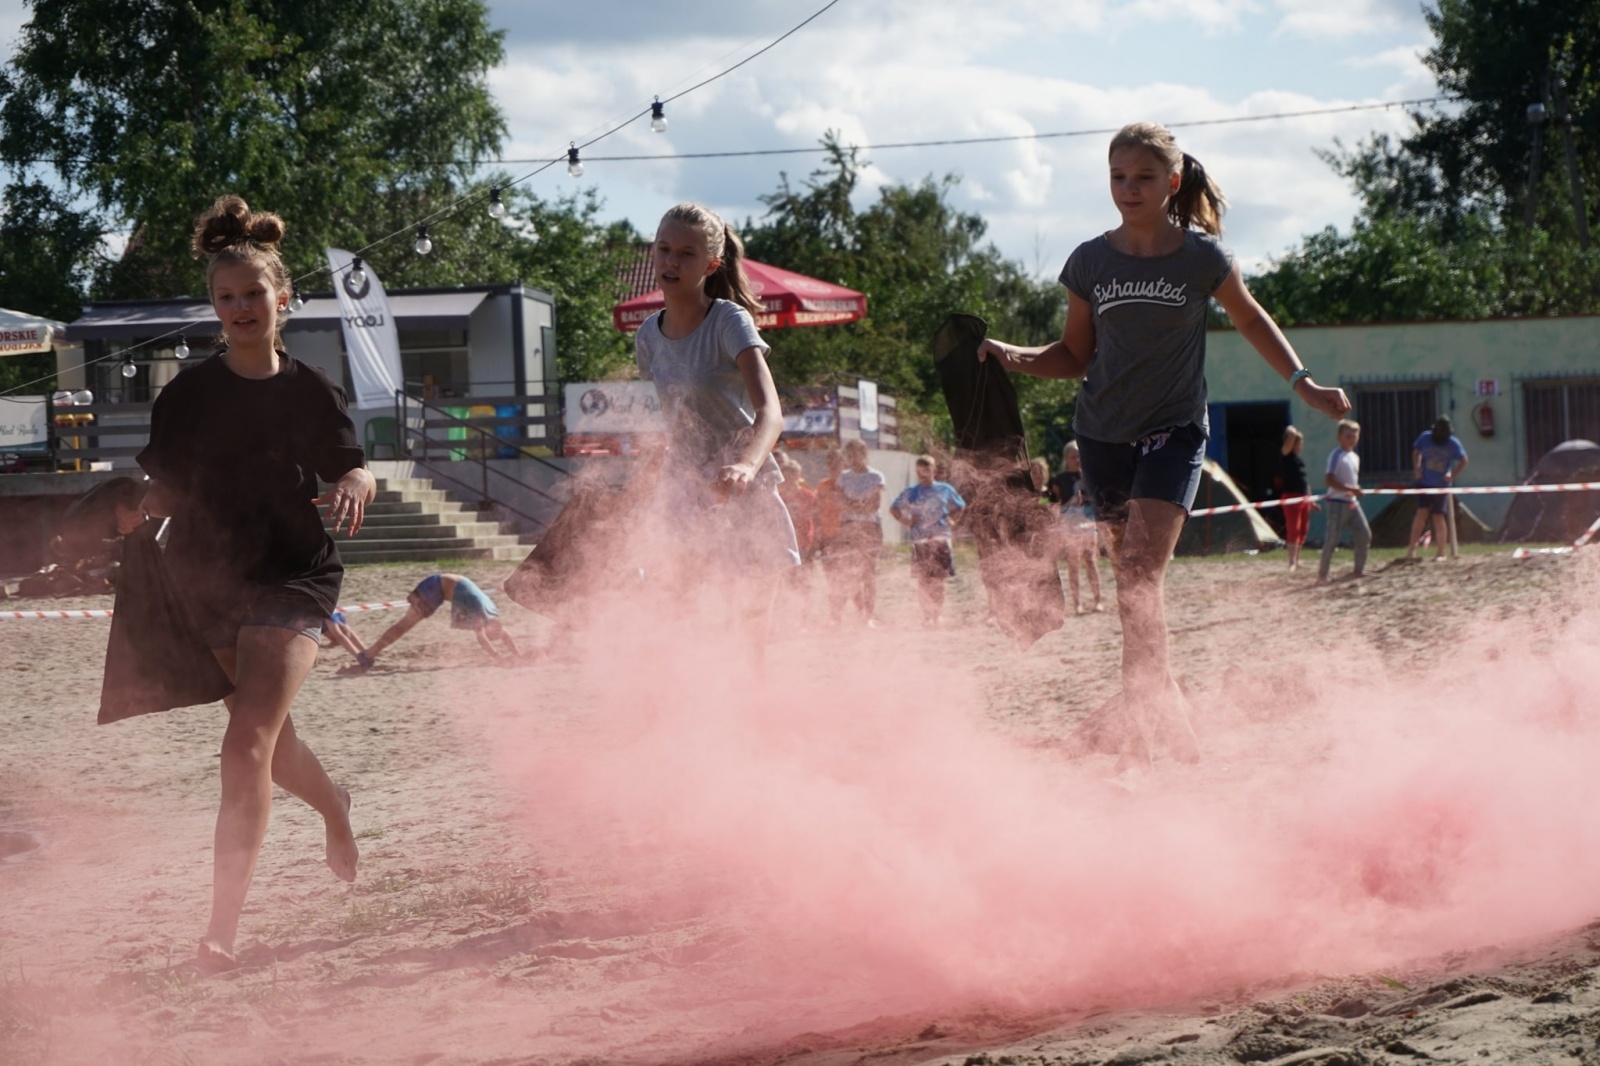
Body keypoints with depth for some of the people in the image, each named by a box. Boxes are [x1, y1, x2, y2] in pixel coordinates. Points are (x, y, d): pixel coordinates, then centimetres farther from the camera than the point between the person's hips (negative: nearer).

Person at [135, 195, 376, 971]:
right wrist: (135, 508, -16)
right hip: (209, 581, 3)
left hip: (292, 579, -3)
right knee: (268, 745, 19)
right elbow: (164, 494, 3)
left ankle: (224, 927, -16)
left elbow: (355, 472, 7)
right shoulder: (188, 395, -1)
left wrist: (352, 487, -14)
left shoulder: (310, 393, -3)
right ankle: (334, 807, 54)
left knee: (246, 749, -17)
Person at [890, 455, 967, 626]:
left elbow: (960, 507, 22)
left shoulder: (945, 490, 9)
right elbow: (894, 509, 18)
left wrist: (950, 520, 5)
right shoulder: (910, 492, 9)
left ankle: (936, 615, 4)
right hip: (919, 541, 0)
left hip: (940, 539, 0)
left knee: (938, 580, -2)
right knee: (923, 580, -6)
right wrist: (904, 520, 1)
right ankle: (926, 616, -3)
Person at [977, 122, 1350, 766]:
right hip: (1103, 434, 4)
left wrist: (1303, 384, 4)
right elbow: (1075, 356, 11)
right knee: (1135, 585, 8)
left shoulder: (1202, 258, -4)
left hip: (1173, 430, -4)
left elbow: (1251, 320, 12)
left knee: (1139, 577, -19)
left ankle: (1139, 737, -25)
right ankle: (1174, 725, 20)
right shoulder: (1090, 262, 2)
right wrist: (1016, 357, -6)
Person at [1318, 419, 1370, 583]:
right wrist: (1350, 489, -23)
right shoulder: (1336, 455, -11)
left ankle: (1360, 570, 17)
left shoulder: (1355, 457, 14)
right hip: (1337, 502, -8)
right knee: (1332, 540, -7)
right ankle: (1322, 575, -1)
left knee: (1365, 535, 6)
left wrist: (1356, 489, 0)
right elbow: (1328, 480, -19)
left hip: (1352, 502, 8)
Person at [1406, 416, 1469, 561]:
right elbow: (1416, 452, 14)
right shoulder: (1425, 438, -3)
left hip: (1442, 485, -1)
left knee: (1438, 517, 2)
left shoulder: (1453, 443, -7)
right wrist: (1416, 468, -1)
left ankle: (1440, 553, 10)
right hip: (1424, 483, 1)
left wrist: (1453, 475, -10)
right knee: (1421, 513, -10)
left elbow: (1463, 461, 2)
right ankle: (1411, 547, -1)